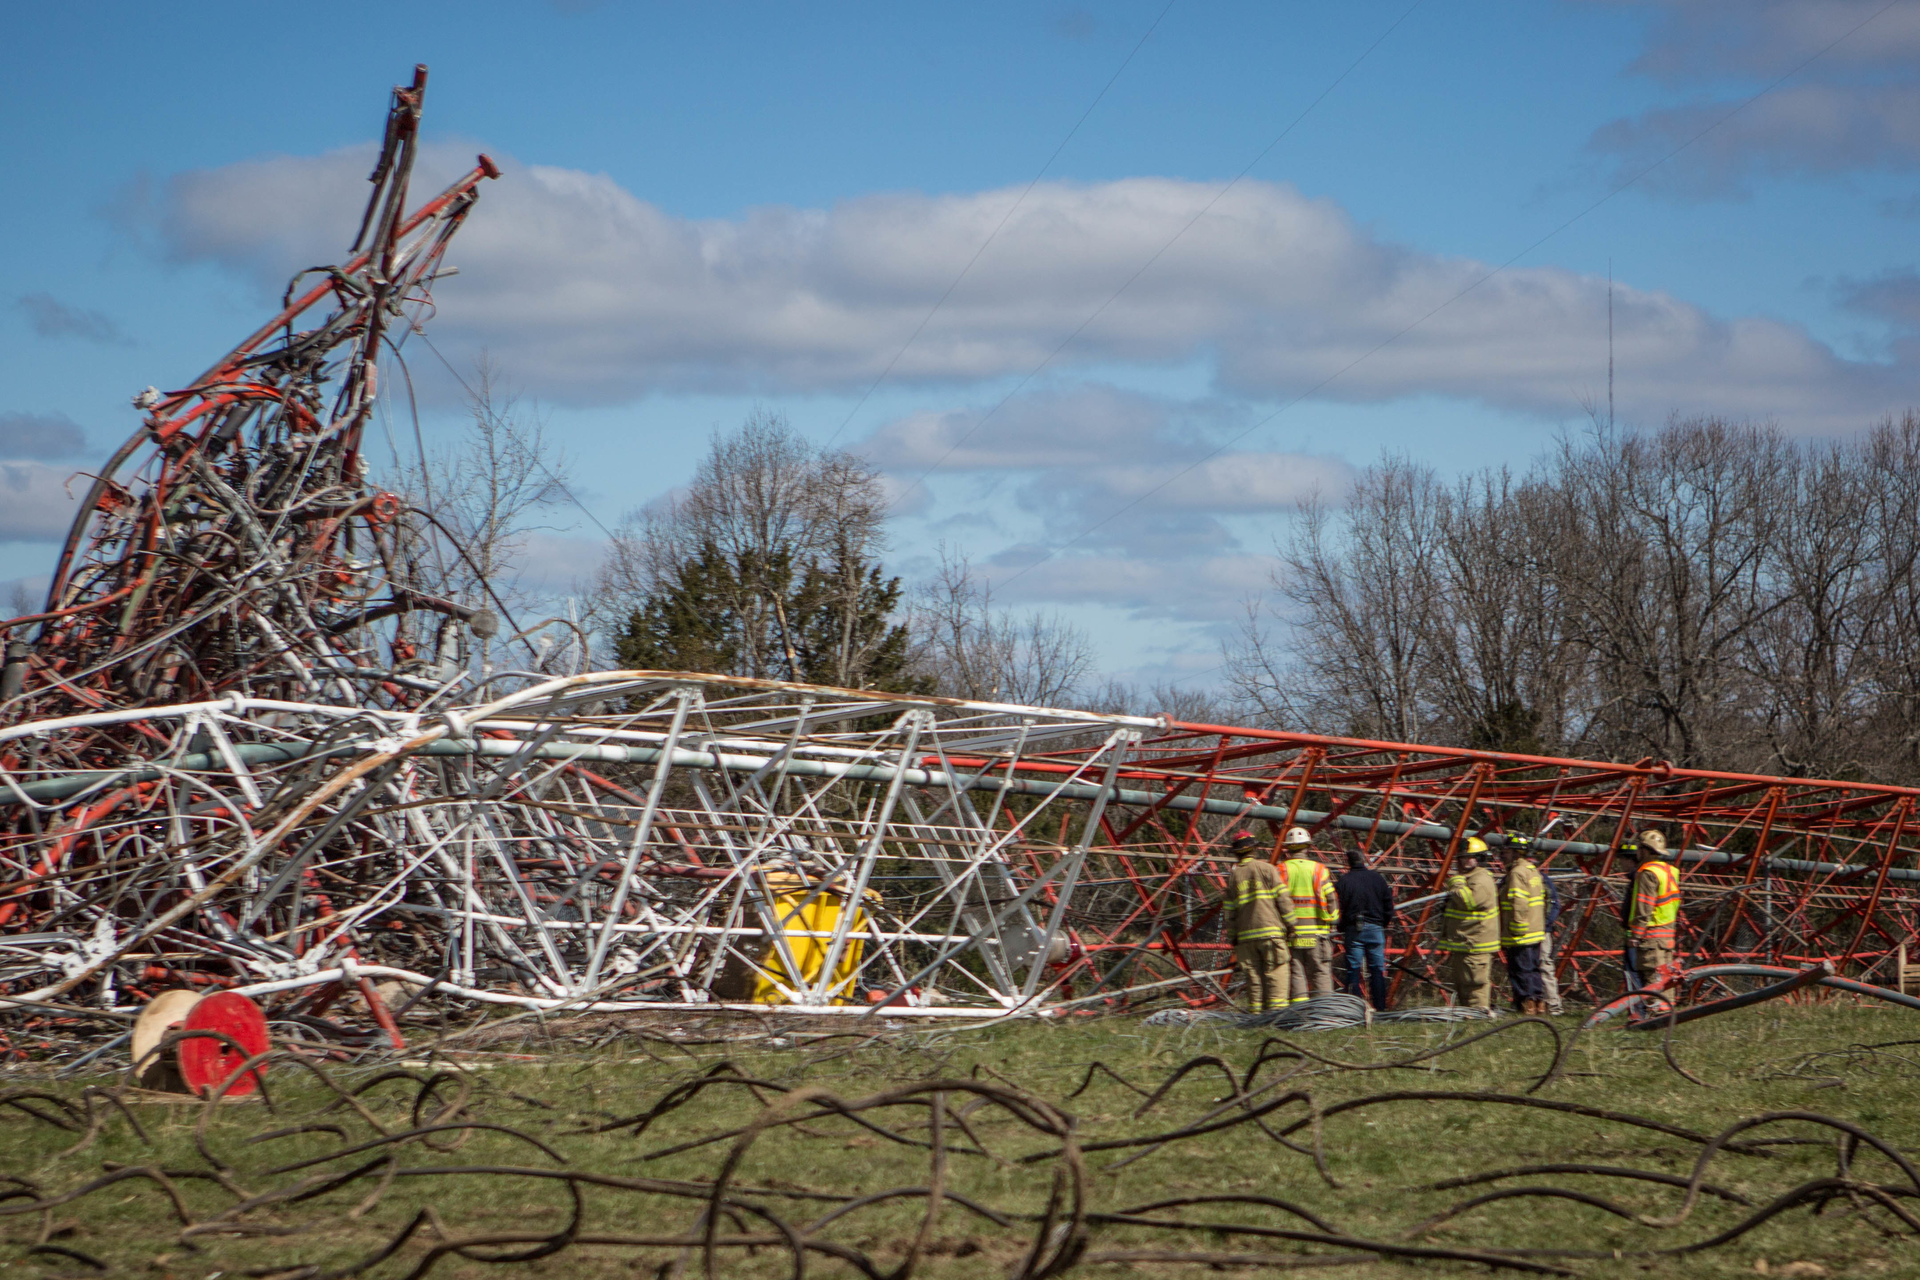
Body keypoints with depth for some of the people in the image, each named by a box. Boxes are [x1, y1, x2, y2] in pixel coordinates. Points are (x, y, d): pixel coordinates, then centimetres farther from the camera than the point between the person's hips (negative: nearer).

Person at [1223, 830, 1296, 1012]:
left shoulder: (1232, 876, 10)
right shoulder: (1266, 869, 0)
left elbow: (1230, 912, 11)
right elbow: (1283, 899, -4)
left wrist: (1233, 937, 17)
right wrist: (1290, 925, 2)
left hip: (1245, 935, 4)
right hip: (1271, 931, -4)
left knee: (1253, 977, 6)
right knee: (1276, 972, -6)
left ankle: (1256, 1010, 3)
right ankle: (1276, 1008, -17)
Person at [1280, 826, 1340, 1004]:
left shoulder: (1282, 870, 2)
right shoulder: (1319, 869, 2)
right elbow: (1331, 899, 0)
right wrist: (1332, 922, 12)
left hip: (1291, 931, 0)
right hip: (1317, 931, 0)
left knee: (1296, 973, 0)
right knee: (1321, 972, 2)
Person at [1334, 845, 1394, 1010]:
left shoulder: (1343, 881, -3)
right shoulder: (1378, 878, 6)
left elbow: (1338, 909, -5)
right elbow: (1388, 905, 9)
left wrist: (1341, 929, 8)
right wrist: (1383, 924, 20)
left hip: (1353, 929, -2)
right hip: (1375, 928, 2)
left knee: (1353, 969, 0)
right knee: (1377, 969, 6)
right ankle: (1380, 1007, 3)